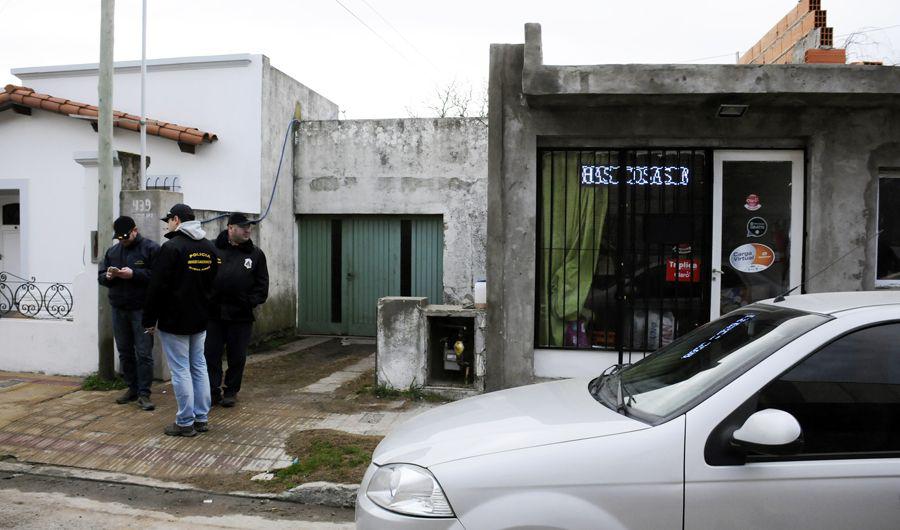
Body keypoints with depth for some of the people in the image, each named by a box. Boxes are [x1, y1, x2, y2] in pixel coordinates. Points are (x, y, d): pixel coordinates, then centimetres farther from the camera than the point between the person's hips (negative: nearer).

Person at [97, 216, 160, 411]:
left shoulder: (151, 248, -6)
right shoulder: (112, 251, 14)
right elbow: (100, 277, 16)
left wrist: (134, 274, -22)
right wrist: (107, 276, -6)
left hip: (141, 310, -6)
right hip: (119, 310, 6)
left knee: (144, 353, -4)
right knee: (125, 352, 13)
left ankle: (144, 394, 2)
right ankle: (132, 389, 24)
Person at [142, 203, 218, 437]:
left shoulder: (171, 247, -15)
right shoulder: (209, 248, 9)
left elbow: (157, 287, -15)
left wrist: (149, 319, -7)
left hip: (174, 321, -7)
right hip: (200, 320, 7)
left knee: (181, 371, -2)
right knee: (199, 367, 12)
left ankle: (185, 422, 3)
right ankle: (202, 418, 17)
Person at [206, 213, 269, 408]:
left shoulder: (256, 254, 4)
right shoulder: (212, 249, -1)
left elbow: (262, 284, 4)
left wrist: (250, 302, -7)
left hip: (241, 316, 1)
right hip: (214, 313, -1)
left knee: (237, 357, 10)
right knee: (211, 355, 5)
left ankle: (231, 391, 24)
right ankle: (213, 391, 16)